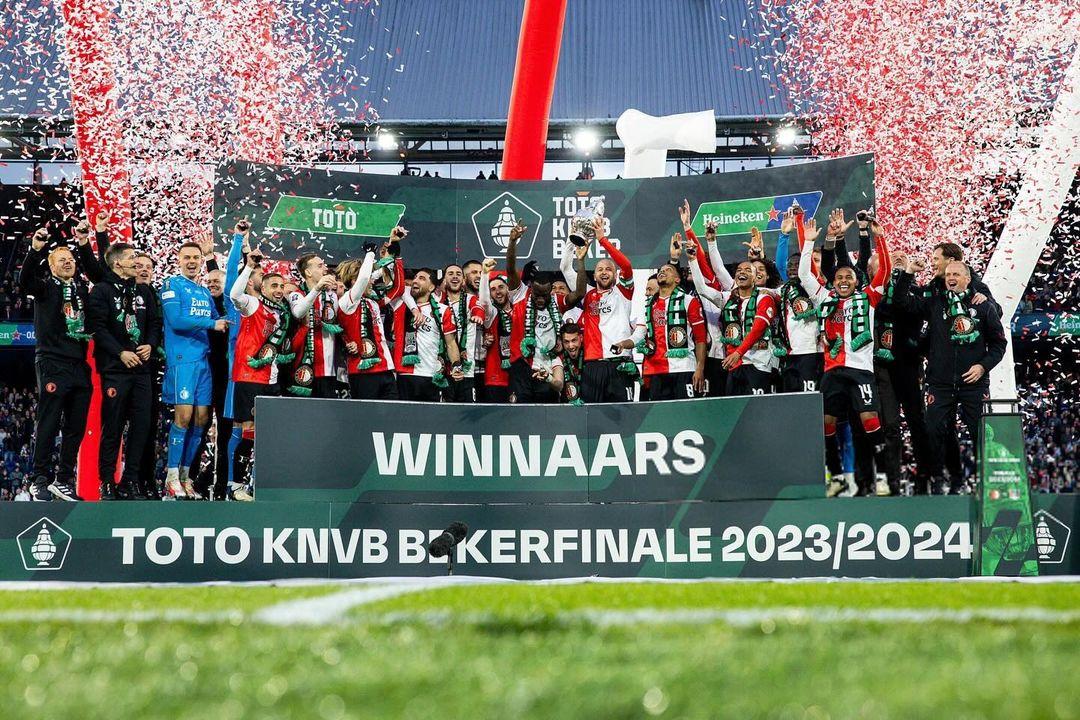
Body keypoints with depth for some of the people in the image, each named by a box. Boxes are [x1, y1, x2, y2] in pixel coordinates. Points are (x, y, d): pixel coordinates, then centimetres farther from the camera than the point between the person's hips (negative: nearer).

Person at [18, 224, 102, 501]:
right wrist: (35, 249, -28)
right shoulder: (45, 287, 3)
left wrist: (84, 245, -6)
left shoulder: (81, 288, 16)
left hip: (80, 365, 5)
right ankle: (40, 481, -2)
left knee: (76, 428, 7)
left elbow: (98, 273, 4)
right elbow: (24, 283, -15)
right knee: (48, 425, -6)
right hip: (53, 364, -5)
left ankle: (64, 480, 14)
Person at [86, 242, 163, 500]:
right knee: (113, 427, -4)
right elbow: (97, 327, -9)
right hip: (115, 369, -5)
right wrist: (121, 352, -16)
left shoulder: (144, 292, 17)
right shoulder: (101, 291, -1)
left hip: (141, 367, 5)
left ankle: (130, 481, 6)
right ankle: (107, 482, 2)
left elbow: (155, 323, 16)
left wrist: (150, 345, -3)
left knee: (141, 425, 1)